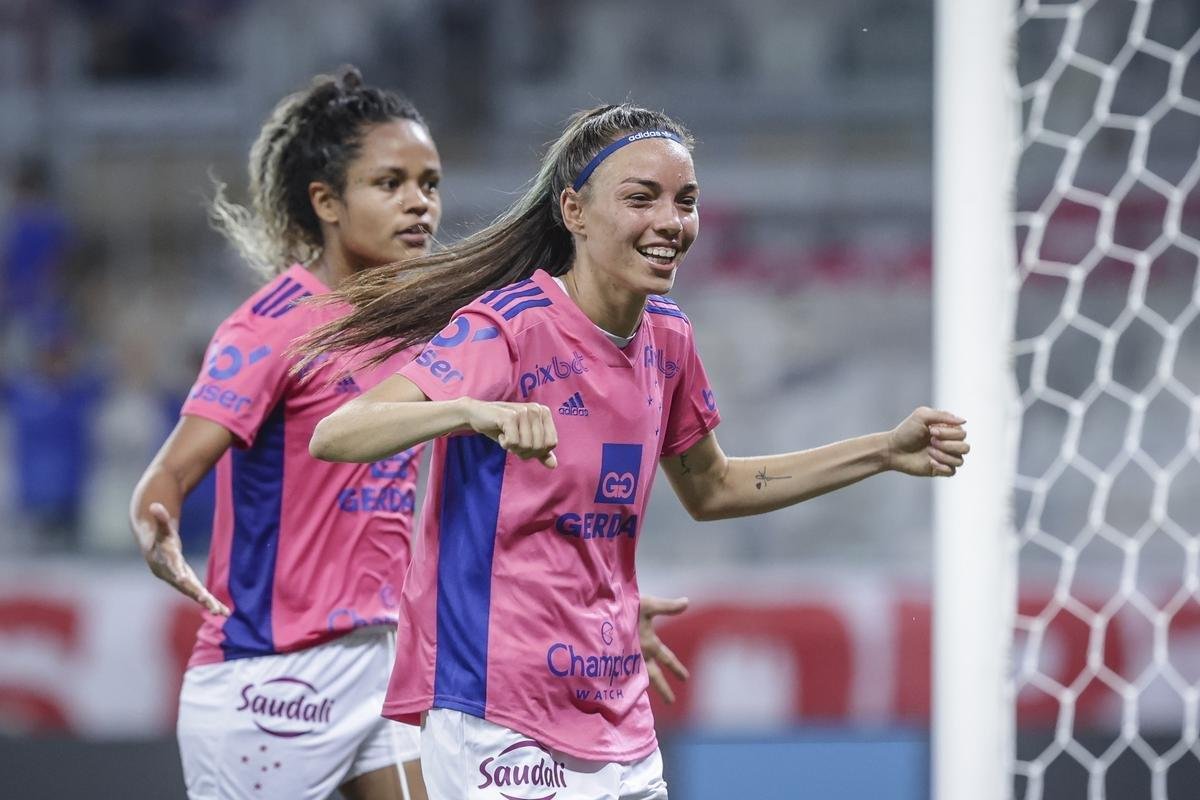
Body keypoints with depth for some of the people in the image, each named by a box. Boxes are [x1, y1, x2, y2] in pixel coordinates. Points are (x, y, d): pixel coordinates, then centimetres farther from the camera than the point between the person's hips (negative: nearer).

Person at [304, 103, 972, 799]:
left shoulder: (667, 338, 7)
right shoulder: (510, 326, -15)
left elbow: (711, 489, 25)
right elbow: (334, 436, -27)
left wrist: (886, 451, 19)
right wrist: (472, 411, -46)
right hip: (499, 728, -7)